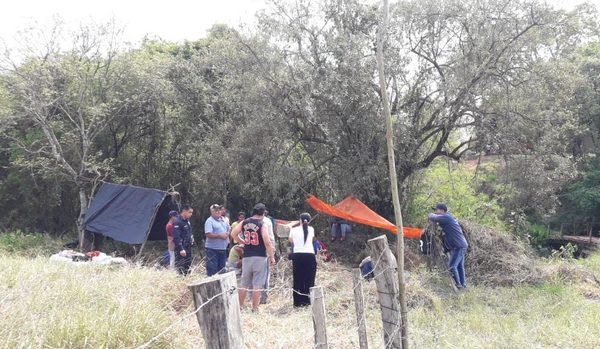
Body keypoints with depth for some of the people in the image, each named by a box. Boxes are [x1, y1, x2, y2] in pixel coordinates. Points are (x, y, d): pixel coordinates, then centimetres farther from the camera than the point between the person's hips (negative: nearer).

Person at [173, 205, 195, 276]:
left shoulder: (187, 221, 12)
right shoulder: (177, 222, -16)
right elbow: (176, 237, -21)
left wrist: (191, 237, 11)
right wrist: (181, 249, -25)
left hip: (188, 248, 9)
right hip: (181, 249, -9)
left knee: (188, 267, 14)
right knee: (180, 269, -6)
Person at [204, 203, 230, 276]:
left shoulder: (223, 219, 12)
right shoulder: (209, 221, -11)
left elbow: (228, 229, 22)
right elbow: (208, 234, -20)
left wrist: (227, 233, 0)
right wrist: (220, 236, -20)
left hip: (223, 248, 8)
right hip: (213, 249, -7)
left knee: (222, 269, 16)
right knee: (212, 270, -5)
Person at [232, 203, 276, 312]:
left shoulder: (244, 223, 4)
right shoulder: (261, 225, -9)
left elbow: (233, 233, 2)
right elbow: (267, 243, -13)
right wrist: (272, 257, -4)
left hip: (247, 257, 4)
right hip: (260, 257, -4)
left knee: (244, 283, 16)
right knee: (257, 285, 1)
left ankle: (240, 306, 23)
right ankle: (254, 308, 5)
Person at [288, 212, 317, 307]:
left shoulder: (294, 230, 3)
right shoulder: (311, 229, 6)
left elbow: (290, 240, 19)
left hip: (298, 256, 0)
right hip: (310, 256, 0)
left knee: (298, 280, 5)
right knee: (309, 280, 4)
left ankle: (298, 301, 6)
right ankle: (307, 300, 4)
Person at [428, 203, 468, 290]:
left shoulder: (446, 217, -14)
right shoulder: (448, 218, 18)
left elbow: (433, 218, -21)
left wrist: (431, 214, 1)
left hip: (458, 246, -11)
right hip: (461, 246, 11)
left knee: (452, 266, -11)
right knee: (459, 266, 15)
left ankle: (458, 285, -6)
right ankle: (463, 285, 21)